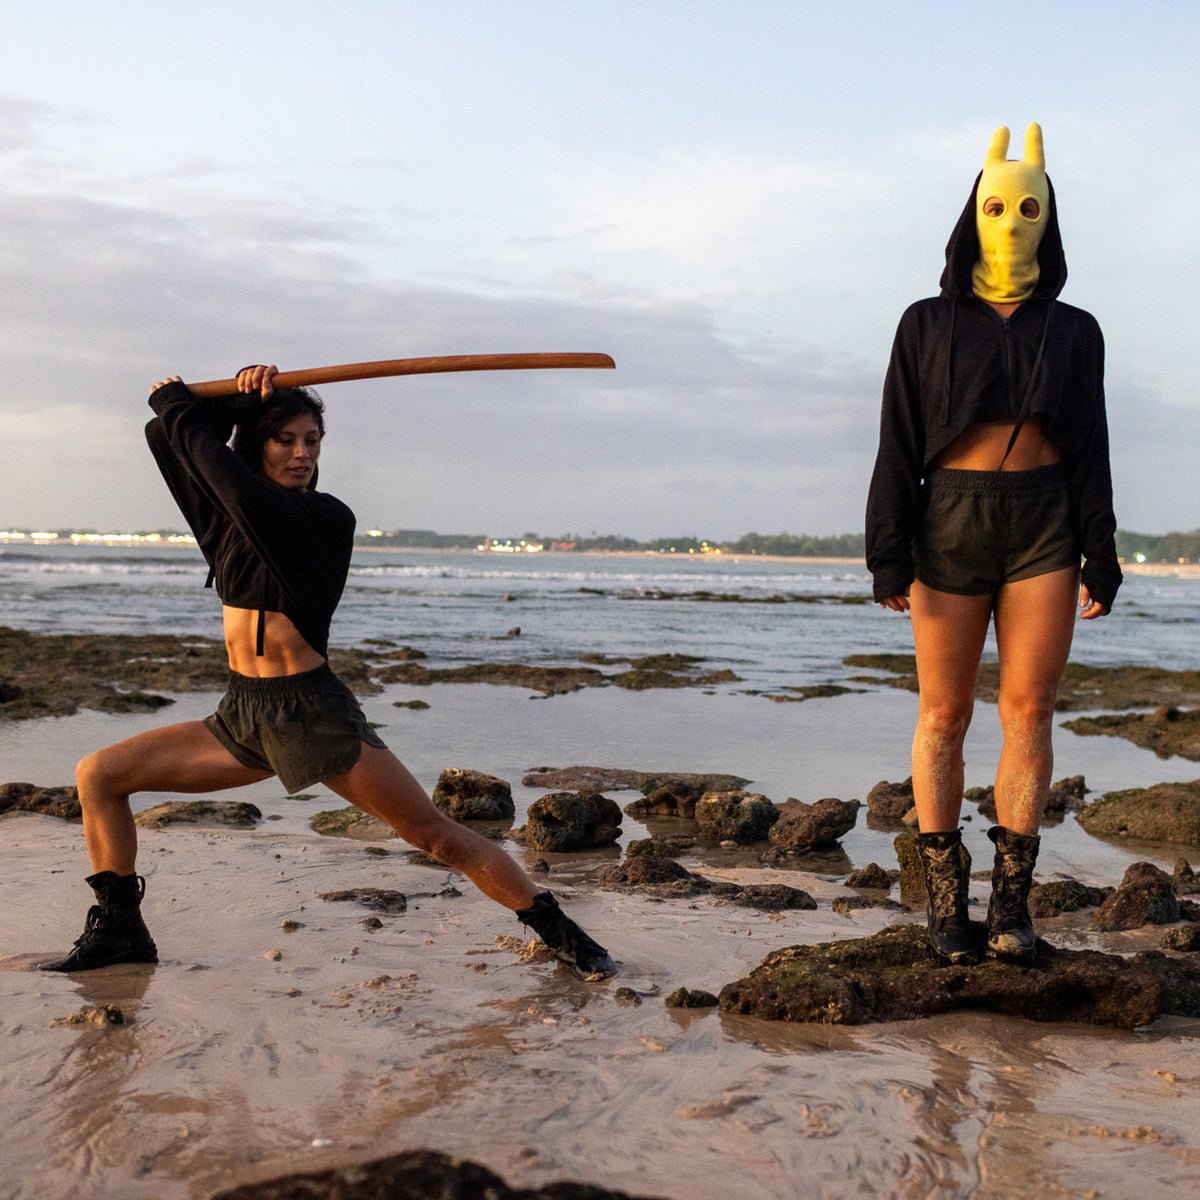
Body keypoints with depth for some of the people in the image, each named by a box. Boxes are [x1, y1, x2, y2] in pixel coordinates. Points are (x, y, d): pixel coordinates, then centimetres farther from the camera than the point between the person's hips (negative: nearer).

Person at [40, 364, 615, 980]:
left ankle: (558, 930, 3)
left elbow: (214, 464, -20)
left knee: (438, 835, -8)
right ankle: (118, 929, 12)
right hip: (243, 714, 6)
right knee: (98, 776, 2)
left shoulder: (326, 517, -8)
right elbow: (167, 437, 6)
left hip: (313, 712, -6)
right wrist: (241, 398, -7)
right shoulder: (230, 517, 11)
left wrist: (177, 405, -5)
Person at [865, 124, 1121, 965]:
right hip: (950, 523, -1)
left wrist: (1100, 559, 1)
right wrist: (888, 554, -7)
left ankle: (1013, 900, 3)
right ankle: (946, 900, 6)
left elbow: (1090, 450, 8)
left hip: (1044, 525, 1)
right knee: (944, 716, -1)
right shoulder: (928, 325, 6)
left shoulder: (1073, 331, 10)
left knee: (1030, 711, -3)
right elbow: (899, 445, 2)